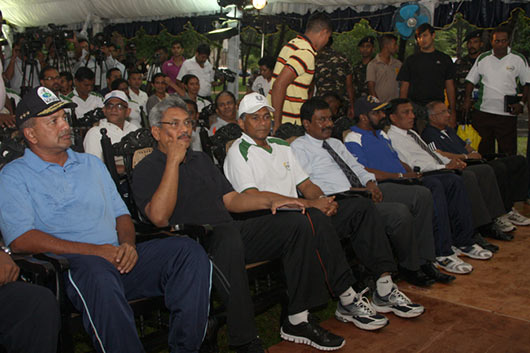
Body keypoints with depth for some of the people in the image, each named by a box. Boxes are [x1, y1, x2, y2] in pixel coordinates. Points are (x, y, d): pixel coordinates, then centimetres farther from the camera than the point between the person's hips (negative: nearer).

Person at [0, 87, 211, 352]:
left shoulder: (91, 163, 26)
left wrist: (127, 245, -2)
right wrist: (94, 251, -15)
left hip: (118, 259, 5)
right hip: (67, 266, -5)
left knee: (188, 250, -19)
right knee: (97, 270, -41)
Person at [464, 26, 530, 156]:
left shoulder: (518, 59, 3)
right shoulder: (482, 58, 8)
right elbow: (471, 80, 14)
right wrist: (467, 99, 0)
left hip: (507, 114, -2)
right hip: (482, 111, 2)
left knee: (508, 152, -2)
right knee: (483, 150, 8)